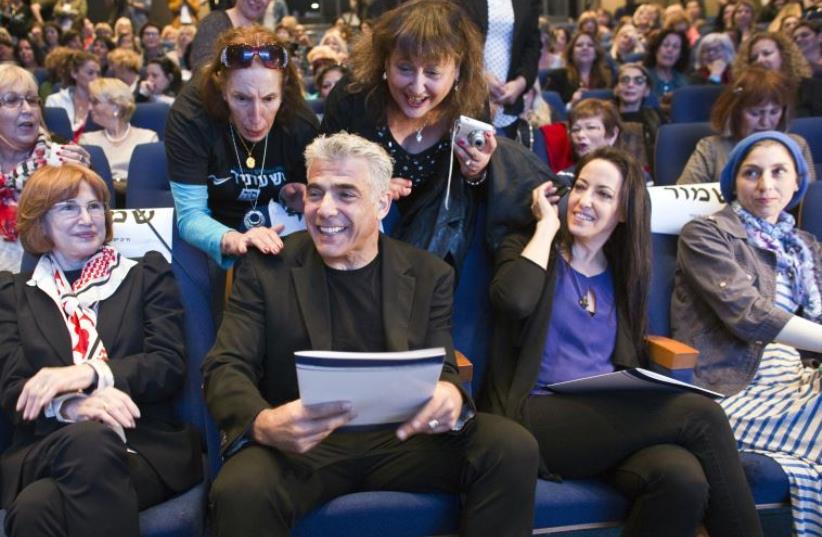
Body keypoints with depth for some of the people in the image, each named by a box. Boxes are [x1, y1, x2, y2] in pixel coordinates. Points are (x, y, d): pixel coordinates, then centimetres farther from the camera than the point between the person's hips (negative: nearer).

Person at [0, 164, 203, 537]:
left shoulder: (148, 275, 16)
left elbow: (170, 366, 3)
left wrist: (88, 373, -15)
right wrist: (71, 406, -19)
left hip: (144, 444, -1)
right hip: (44, 448, 2)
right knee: (88, 437, -38)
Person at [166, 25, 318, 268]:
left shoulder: (301, 122, -14)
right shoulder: (189, 115, -23)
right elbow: (190, 215, -25)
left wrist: (299, 197, -20)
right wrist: (230, 240, -44)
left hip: (274, 234, 3)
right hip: (210, 234, -3)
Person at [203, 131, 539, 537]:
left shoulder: (428, 275, 7)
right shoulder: (266, 267, 2)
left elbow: (443, 371, 4)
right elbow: (224, 367, -4)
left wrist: (449, 396, -24)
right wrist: (262, 424, -29)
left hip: (401, 439, 3)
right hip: (301, 444, -2)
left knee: (513, 447, -22)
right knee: (240, 491, -36)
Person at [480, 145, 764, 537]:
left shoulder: (622, 273, 20)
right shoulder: (528, 248, 7)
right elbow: (514, 300, -18)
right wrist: (547, 224, -4)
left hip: (609, 419, 4)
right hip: (538, 418, -4)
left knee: (684, 482, -32)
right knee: (701, 414, -25)